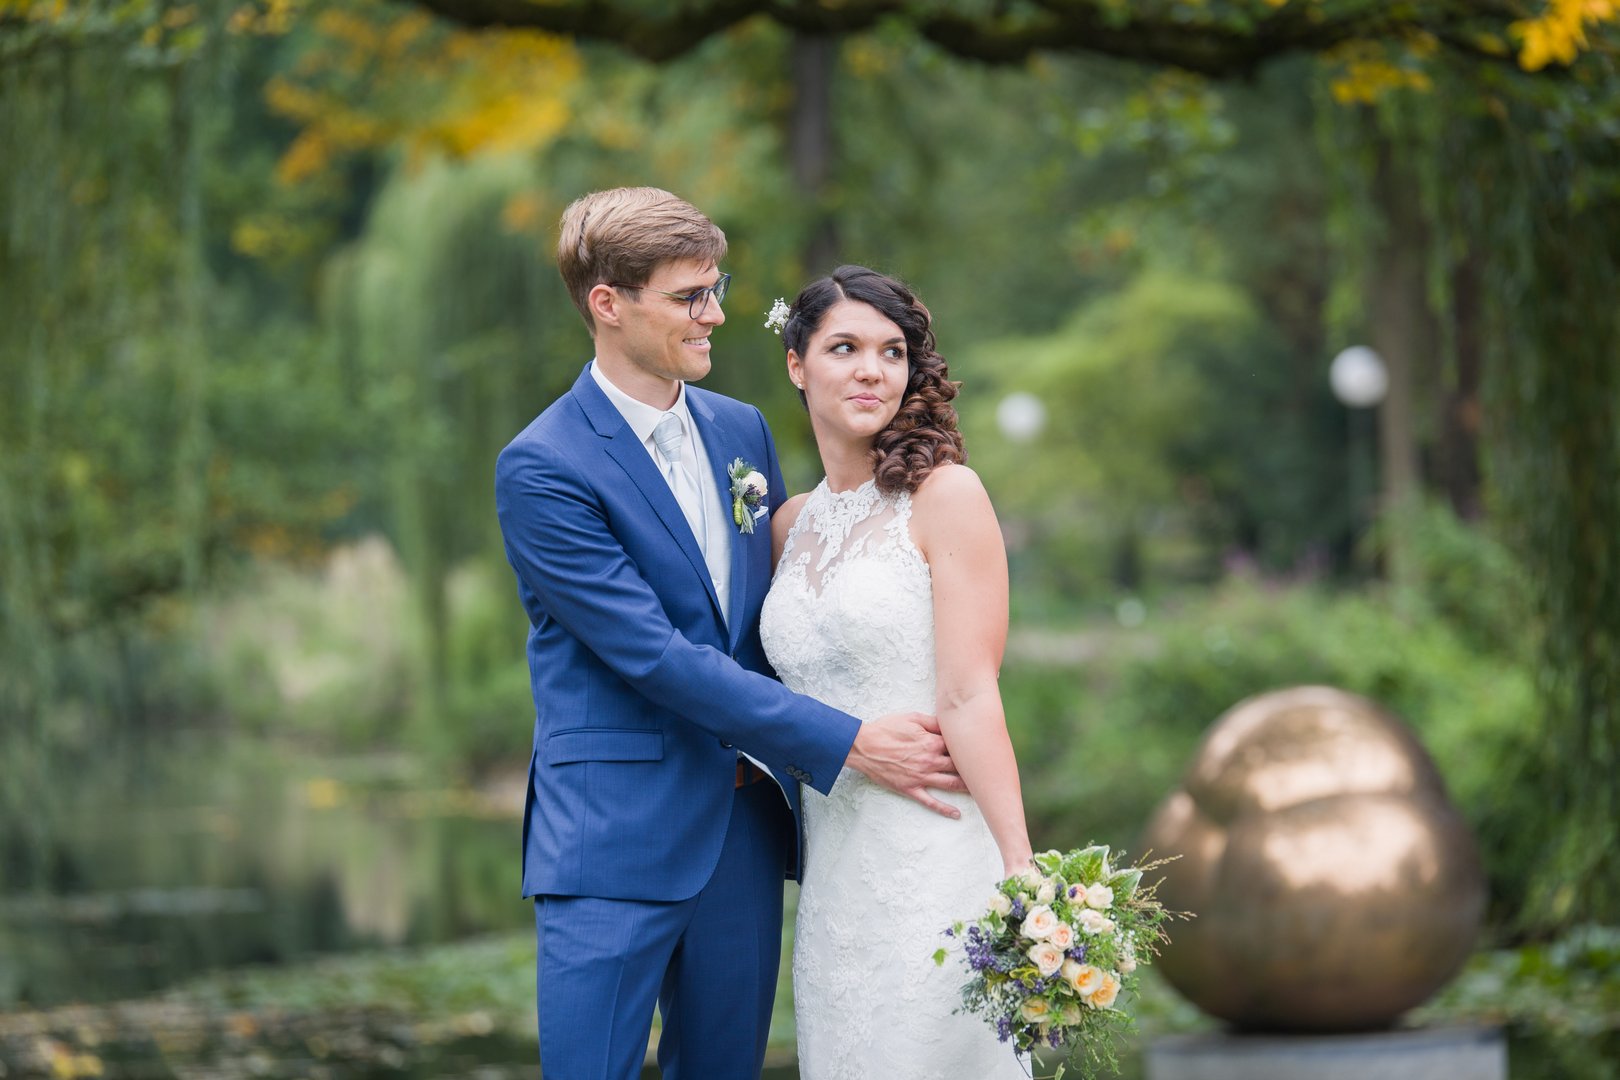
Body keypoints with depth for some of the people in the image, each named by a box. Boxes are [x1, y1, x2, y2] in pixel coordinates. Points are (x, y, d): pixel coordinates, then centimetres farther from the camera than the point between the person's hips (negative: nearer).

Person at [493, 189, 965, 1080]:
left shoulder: (741, 430, 11)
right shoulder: (541, 469, -11)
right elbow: (657, 657, -17)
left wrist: (789, 773, 2)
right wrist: (846, 745, -18)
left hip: (744, 829, 6)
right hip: (616, 838, -6)